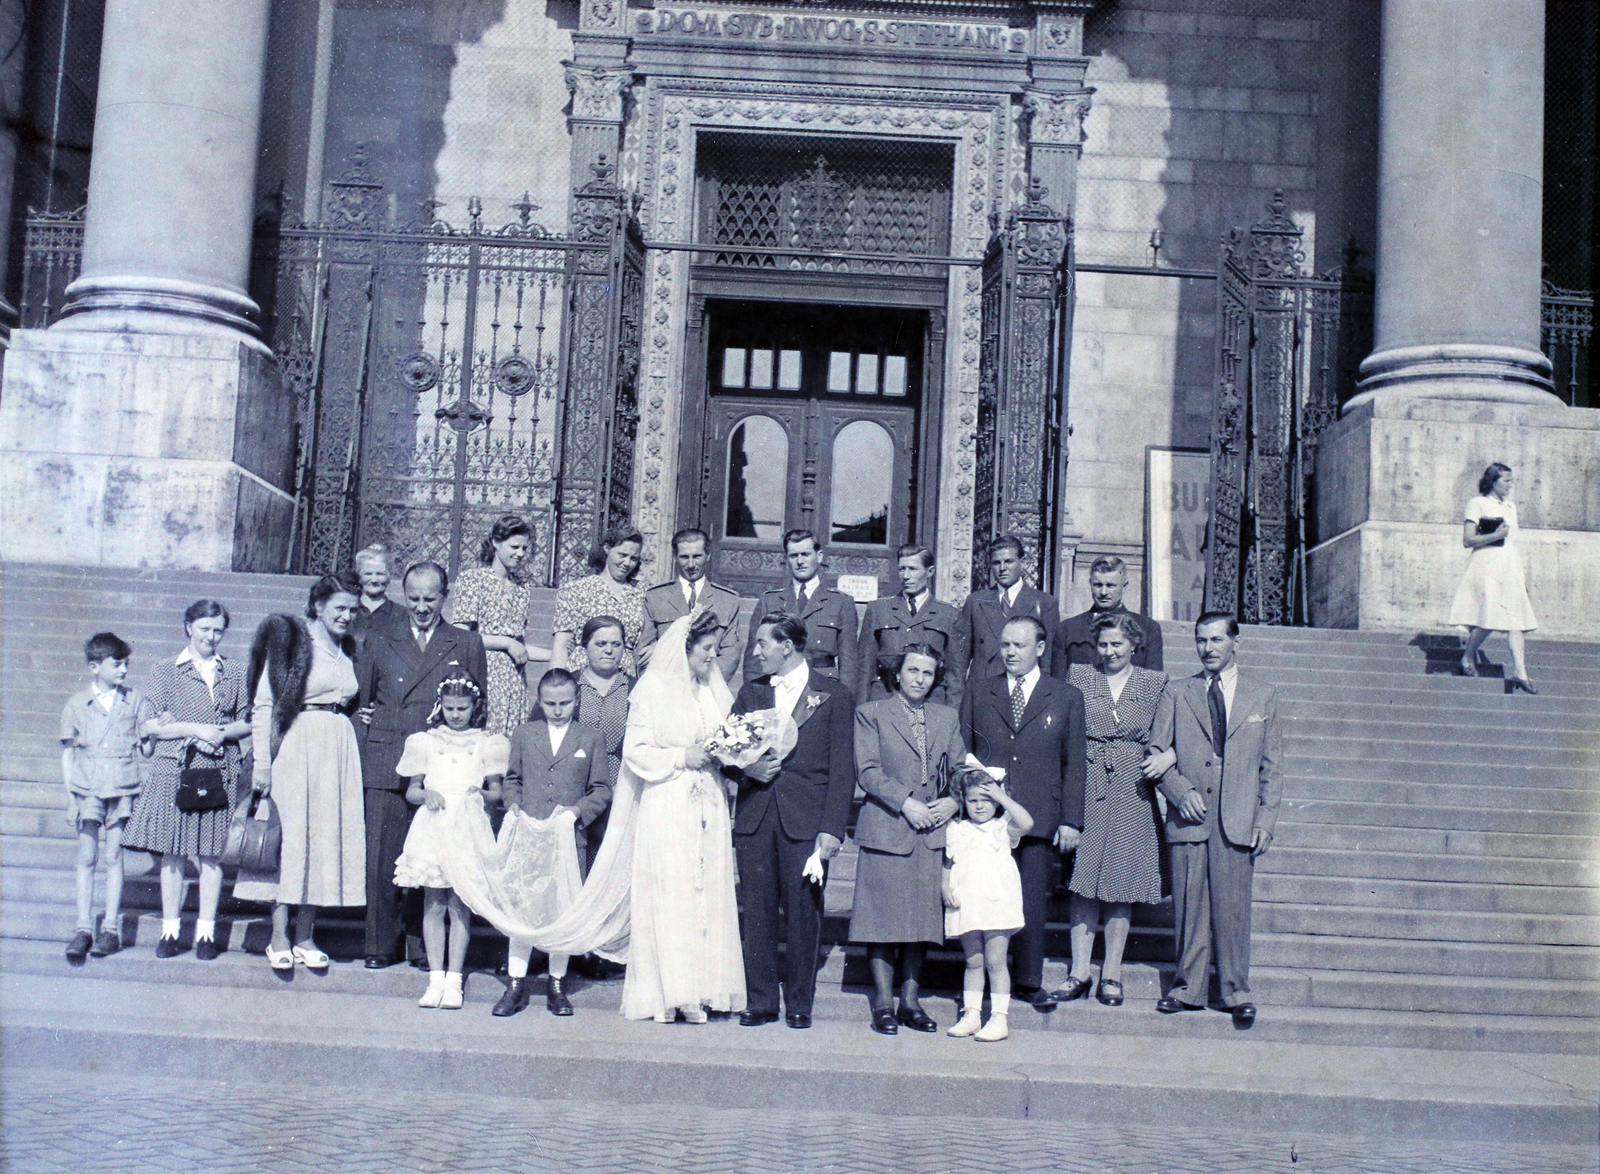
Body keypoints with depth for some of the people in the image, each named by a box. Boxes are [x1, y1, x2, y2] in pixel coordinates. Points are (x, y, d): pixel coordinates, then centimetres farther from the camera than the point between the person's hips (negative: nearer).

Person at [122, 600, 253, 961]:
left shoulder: (235, 674, 12)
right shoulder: (165, 671, 7)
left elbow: (246, 724, 12)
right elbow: (151, 726, 1)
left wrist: (222, 734, -8)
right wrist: (195, 730, -10)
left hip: (220, 772, 1)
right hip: (174, 771, -1)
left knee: (210, 851, 1)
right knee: (172, 850, 1)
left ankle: (206, 931, 8)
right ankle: (170, 929, 10)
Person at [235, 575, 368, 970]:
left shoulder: (347, 651, 16)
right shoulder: (291, 640, -3)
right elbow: (263, 705, -7)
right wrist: (263, 763, -13)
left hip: (338, 752, 6)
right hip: (295, 746, -6)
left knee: (326, 838, 4)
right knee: (289, 837, -4)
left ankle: (305, 937, 12)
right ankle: (278, 939, 3)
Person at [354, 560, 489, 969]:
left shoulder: (467, 645, 12)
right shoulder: (380, 641, 15)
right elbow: (359, 699, 17)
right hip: (386, 767, 1)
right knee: (382, 858, -1)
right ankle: (380, 945, 9)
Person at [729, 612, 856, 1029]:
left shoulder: (834, 694, 2)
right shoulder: (751, 693, 15)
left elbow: (842, 768, -2)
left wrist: (832, 827, -10)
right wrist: (747, 769, -8)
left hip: (806, 821, -3)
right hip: (755, 817, 4)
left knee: (803, 913, 2)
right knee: (757, 913, 5)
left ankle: (799, 1003, 14)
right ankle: (760, 1001, 15)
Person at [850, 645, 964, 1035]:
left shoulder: (948, 718, 16)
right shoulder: (871, 713, 4)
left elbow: (961, 769, 16)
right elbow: (868, 771, -5)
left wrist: (953, 802, -4)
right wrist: (906, 804, -14)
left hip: (933, 833, 4)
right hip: (886, 829, -4)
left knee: (923, 917, 5)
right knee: (883, 917, -3)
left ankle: (910, 1001, 14)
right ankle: (883, 1003, 5)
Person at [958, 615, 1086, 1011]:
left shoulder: (1067, 697, 8)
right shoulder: (977, 691, 11)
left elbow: (1074, 765, 7)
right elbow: (960, 750, 11)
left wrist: (1070, 820, 1)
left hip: (1037, 816, 0)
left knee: (1032, 901, 4)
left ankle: (1030, 981, 19)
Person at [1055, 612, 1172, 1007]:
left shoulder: (1155, 684, 7)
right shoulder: (1078, 677, 7)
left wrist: (1167, 757, -9)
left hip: (1132, 793, 0)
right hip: (1086, 788, 0)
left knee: (1122, 882, 2)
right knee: (1084, 879, -1)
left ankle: (1112, 975, 11)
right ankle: (1079, 972, 6)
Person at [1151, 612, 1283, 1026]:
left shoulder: (1263, 696, 10)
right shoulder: (1177, 694, 9)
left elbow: (1272, 766, 10)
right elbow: (1156, 752, 8)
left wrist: (1266, 819, 1)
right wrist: (1180, 791, -7)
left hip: (1238, 820, -1)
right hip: (1189, 817, 1)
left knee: (1233, 908, 0)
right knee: (1188, 907, 3)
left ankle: (1237, 992, 11)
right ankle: (1187, 988, 14)